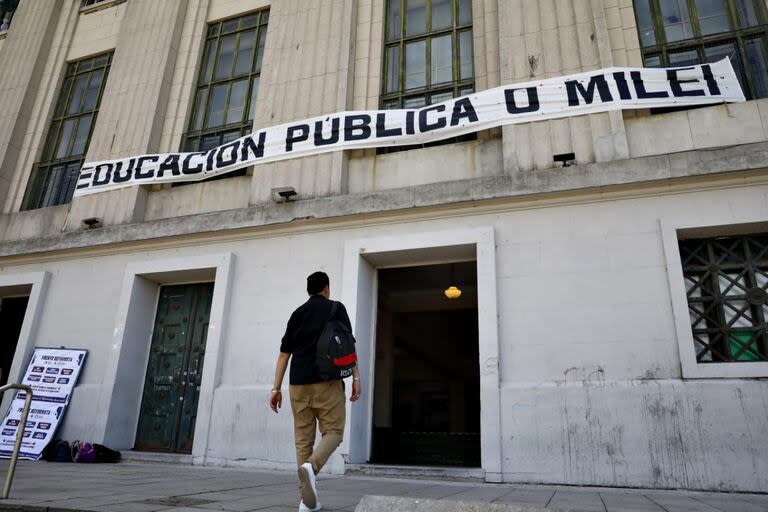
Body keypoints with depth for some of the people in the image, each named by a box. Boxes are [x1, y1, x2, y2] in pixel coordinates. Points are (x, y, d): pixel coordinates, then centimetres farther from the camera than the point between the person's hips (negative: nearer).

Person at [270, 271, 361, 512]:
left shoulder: (297, 313, 16)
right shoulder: (336, 308, 6)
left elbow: (284, 353, 13)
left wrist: (276, 388, 14)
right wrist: (356, 376, -6)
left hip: (298, 383, 4)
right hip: (327, 380, -4)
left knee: (303, 439, 7)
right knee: (333, 432, 3)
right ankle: (311, 466, -25)